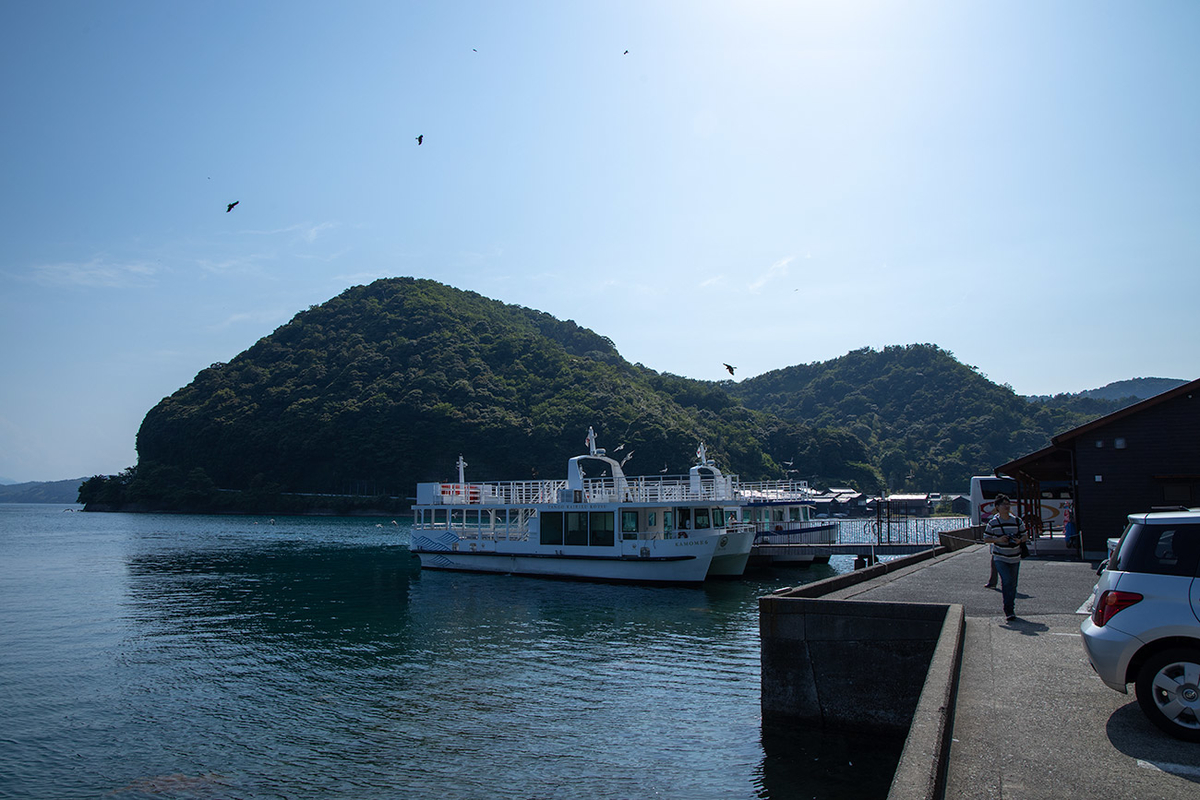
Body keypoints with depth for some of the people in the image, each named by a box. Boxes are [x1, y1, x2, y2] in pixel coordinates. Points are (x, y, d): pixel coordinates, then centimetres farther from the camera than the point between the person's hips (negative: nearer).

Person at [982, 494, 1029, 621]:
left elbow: (1025, 536, 9)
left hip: (1014, 558, 3)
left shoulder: (1017, 521, 2)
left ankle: (1010, 610, 27)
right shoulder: (993, 522, -3)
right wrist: (998, 540, -14)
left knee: (1013, 584, 9)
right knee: (1007, 581, -18)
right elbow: (986, 538, 3)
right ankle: (1009, 611, -14)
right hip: (1000, 558, -3)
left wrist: (1020, 540, -13)